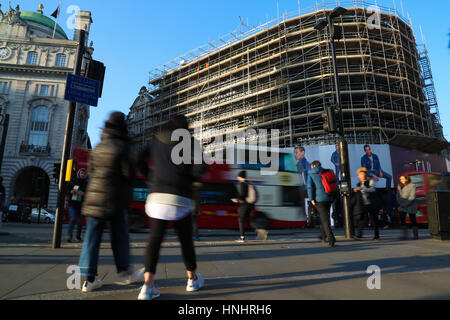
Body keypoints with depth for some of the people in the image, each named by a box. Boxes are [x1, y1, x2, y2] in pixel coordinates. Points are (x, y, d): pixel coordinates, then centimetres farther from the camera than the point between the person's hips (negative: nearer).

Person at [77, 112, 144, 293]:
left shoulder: (98, 147, 12)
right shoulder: (122, 146, -8)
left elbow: (91, 170, 14)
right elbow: (128, 173, -10)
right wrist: (127, 195, 8)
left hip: (94, 194, 6)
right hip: (113, 198, -6)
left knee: (92, 236, 7)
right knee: (119, 235, 6)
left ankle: (89, 279, 10)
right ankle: (124, 273, 17)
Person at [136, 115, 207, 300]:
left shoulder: (157, 140, 15)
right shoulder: (190, 142, 3)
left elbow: (140, 161, 15)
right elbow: (201, 167, -10)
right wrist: (190, 180, 6)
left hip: (157, 196, 3)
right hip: (180, 198, -3)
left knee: (155, 239, 4)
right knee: (186, 240, 10)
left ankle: (148, 285, -6)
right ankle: (193, 279, 27)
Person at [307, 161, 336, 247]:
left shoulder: (311, 175, 2)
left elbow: (310, 187, -10)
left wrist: (311, 199, -10)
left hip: (319, 199, -5)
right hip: (329, 198, 5)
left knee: (325, 219, -6)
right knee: (324, 216, 19)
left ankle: (331, 238, -17)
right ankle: (324, 236, 31)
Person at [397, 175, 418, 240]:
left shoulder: (412, 186, -5)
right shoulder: (400, 186, 11)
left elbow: (412, 197, -11)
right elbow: (398, 195, 14)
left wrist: (406, 203, -15)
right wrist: (400, 203, 0)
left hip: (410, 205, -4)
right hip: (402, 206, 5)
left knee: (413, 220, 1)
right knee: (402, 220, -6)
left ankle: (416, 236, 11)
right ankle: (405, 235, -1)